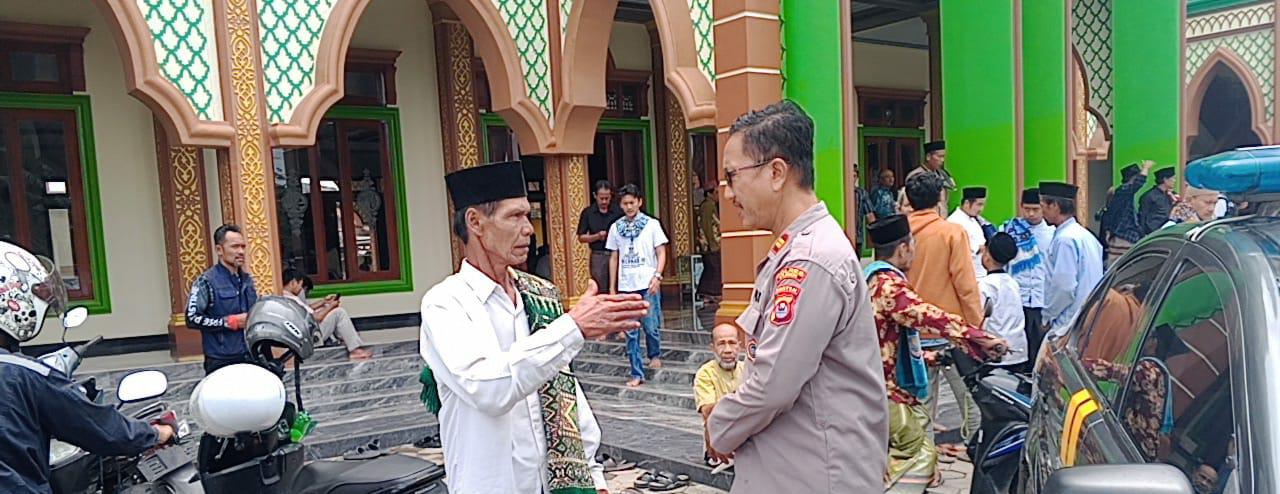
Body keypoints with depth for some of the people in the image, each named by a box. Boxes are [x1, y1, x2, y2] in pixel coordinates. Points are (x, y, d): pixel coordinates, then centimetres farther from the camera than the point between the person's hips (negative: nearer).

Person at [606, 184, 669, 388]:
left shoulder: (652, 224, 0)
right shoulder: (616, 228, 7)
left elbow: (661, 253, 1)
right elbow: (613, 258, 11)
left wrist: (657, 276, -13)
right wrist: (612, 287, 8)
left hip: (648, 285, -2)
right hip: (626, 287, 2)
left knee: (651, 326, 5)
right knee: (631, 332, 2)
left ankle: (655, 355, 34)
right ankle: (637, 373, 7)